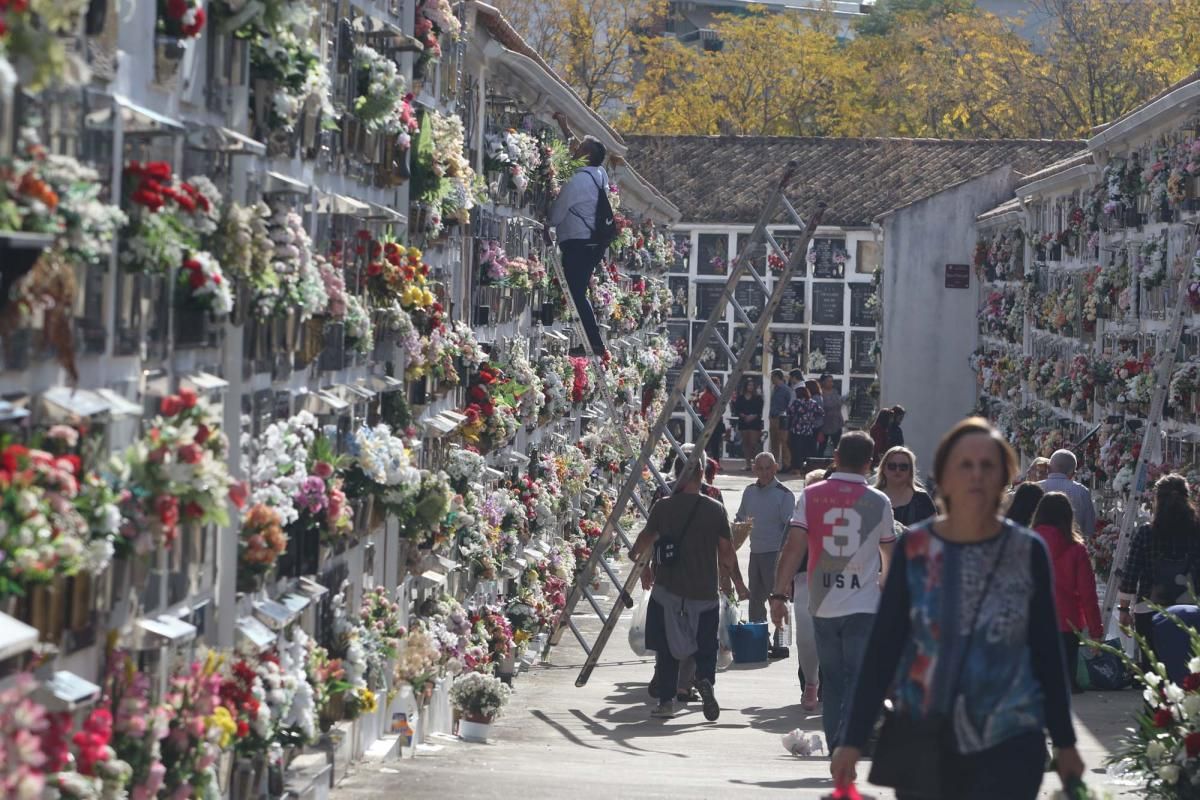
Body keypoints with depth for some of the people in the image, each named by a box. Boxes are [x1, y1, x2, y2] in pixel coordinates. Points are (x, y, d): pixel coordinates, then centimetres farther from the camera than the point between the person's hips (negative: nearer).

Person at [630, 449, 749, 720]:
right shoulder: (714, 509, -5)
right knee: (705, 646, 10)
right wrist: (739, 583, 12)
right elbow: (726, 551, -1)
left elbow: (647, 538, 9)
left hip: (668, 589, 0)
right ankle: (705, 679, -17)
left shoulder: (663, 507, -4)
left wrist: (634, 554, 31)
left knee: (667, 648, 10)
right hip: (704, 592, 0)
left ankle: (666, 701, 9)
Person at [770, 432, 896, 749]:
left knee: (832, 681, 13)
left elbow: (793, 547, -7)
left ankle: (834, 746, 18)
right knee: (858, 681, -1)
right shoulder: (879, 502, 1)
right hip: (863, 605, -2)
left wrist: (779, 595, -4)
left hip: (822, 604, 2)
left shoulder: (811, 496, 0)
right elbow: (890, 553, 14)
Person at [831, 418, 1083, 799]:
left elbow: (1047, 650, 5)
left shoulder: (1028, 552, -2)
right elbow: (883, 647, 0)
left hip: (1009, 745, -1)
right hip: (923, 740, 1)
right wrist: (853, 739, -2)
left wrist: (1064, 742, 8)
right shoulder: (914, 549, -1)